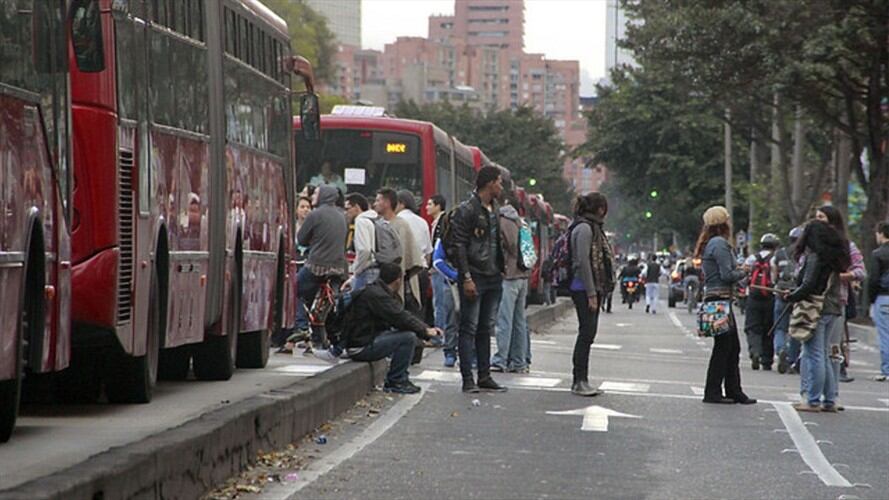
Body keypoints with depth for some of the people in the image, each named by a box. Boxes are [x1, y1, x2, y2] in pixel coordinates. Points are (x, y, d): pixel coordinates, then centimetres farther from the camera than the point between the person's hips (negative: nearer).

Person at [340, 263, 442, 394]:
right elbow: (399, 318, -22)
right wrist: (425, 331, -15)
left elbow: (404, 316, 15)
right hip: (361, 347, -11)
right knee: (408, 337, -18)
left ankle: (401, 378, 13)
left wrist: (427, 329, 3)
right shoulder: (375, 295, -17)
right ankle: (395, 382, -7)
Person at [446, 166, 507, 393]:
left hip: (493, 278, 8)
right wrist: (467, 278, -19)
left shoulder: (495, 210, 15)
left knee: (486, 329, 11)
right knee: (469, 329, -4)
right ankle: (467, 378, -4)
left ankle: (484, 376, 15)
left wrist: (502, 269, 13)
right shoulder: (467, 210, -10)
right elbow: (458, 246, -14)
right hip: (474, 278, -8)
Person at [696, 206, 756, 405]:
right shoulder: (719, 243, -13)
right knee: (723, 347, -5)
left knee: (733, 347, 13)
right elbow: (727, 275, -18)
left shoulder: (710, 244, 17)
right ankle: (712, 392, -1)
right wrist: (742, 273, -1)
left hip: (713, 297, 10)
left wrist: (737, 272, 11)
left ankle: (734, 391, 17)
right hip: (720, 298, -10)